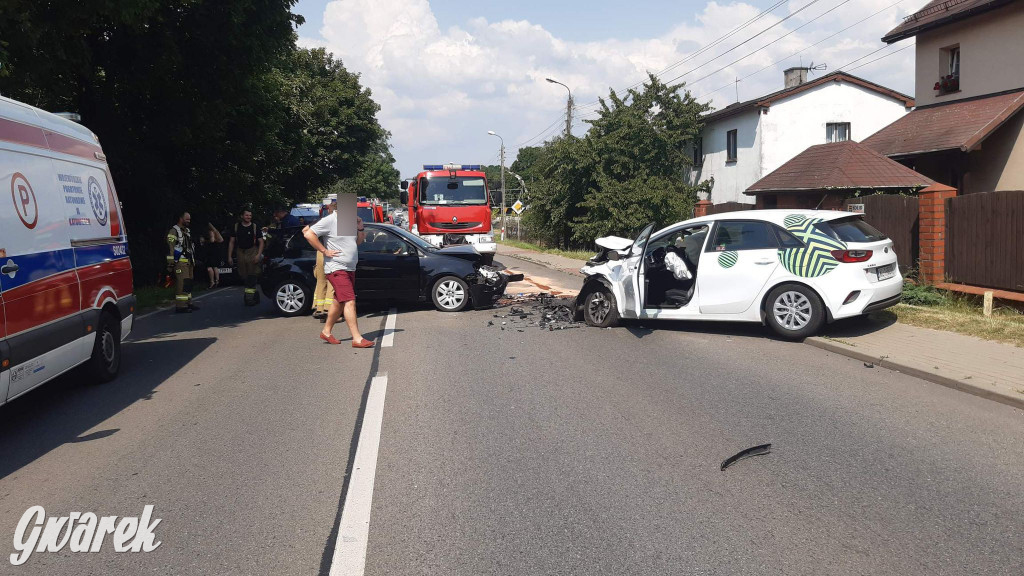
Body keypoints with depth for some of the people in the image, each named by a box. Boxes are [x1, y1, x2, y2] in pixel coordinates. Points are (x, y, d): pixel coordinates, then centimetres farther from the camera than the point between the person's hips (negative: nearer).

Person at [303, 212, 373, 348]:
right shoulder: (330, 221, -11)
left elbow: (359, 242, 22)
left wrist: (360, 228, 4)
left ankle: (326, 331, 29)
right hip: (336, 269, -8)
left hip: (349, 269, 8)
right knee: (350, 302, -15)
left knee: (339, 302, 15)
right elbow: (309, 234, -15)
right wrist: (325, 251, -16)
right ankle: (357, 339, -17)